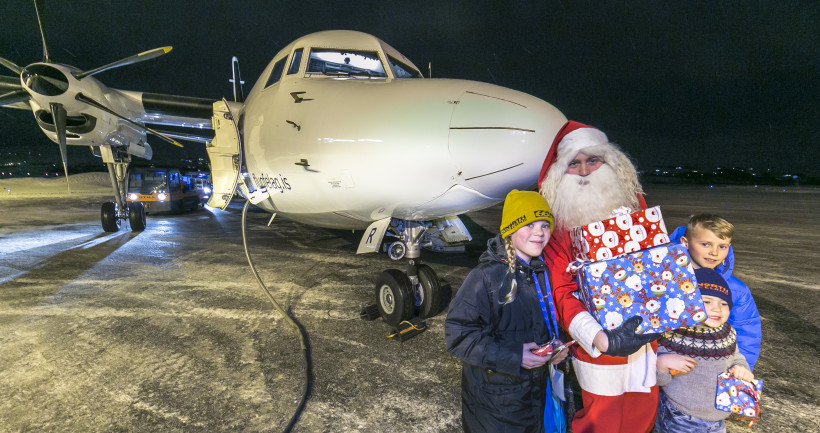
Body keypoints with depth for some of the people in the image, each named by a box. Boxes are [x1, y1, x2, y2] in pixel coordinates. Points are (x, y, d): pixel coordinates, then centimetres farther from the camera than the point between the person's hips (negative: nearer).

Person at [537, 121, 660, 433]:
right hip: (598, 347, -4)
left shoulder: (633, 203, -2)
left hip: (644, 336, 4)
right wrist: (601, 339, -33)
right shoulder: (559, 222, -15)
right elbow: (562, 292, -20)